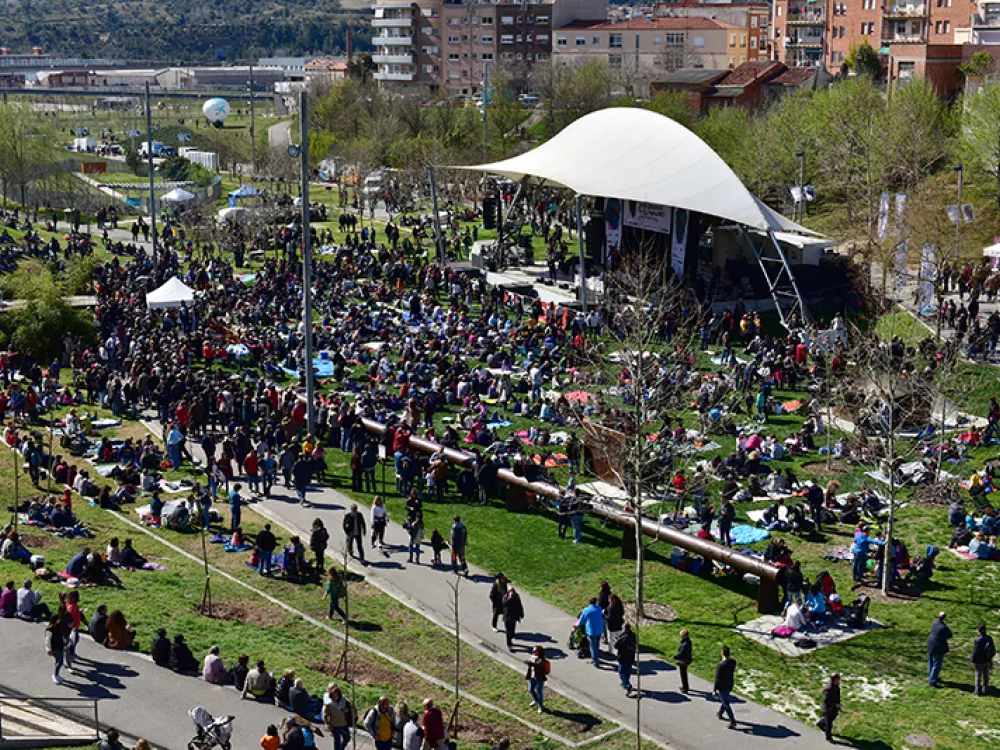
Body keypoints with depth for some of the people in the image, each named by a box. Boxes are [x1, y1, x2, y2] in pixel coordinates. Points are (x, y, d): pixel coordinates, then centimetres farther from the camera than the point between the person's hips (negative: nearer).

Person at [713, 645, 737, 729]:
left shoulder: (720, 665, -29)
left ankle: (732, 721, 2)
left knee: (726, 704, 3)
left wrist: (714, 690, -13)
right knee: (724, 700, 28)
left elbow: (717, 679, -21)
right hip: (730, 685, 7)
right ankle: (720, 714, 48)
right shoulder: (733, 662, -10)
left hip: (722, 687, -7)